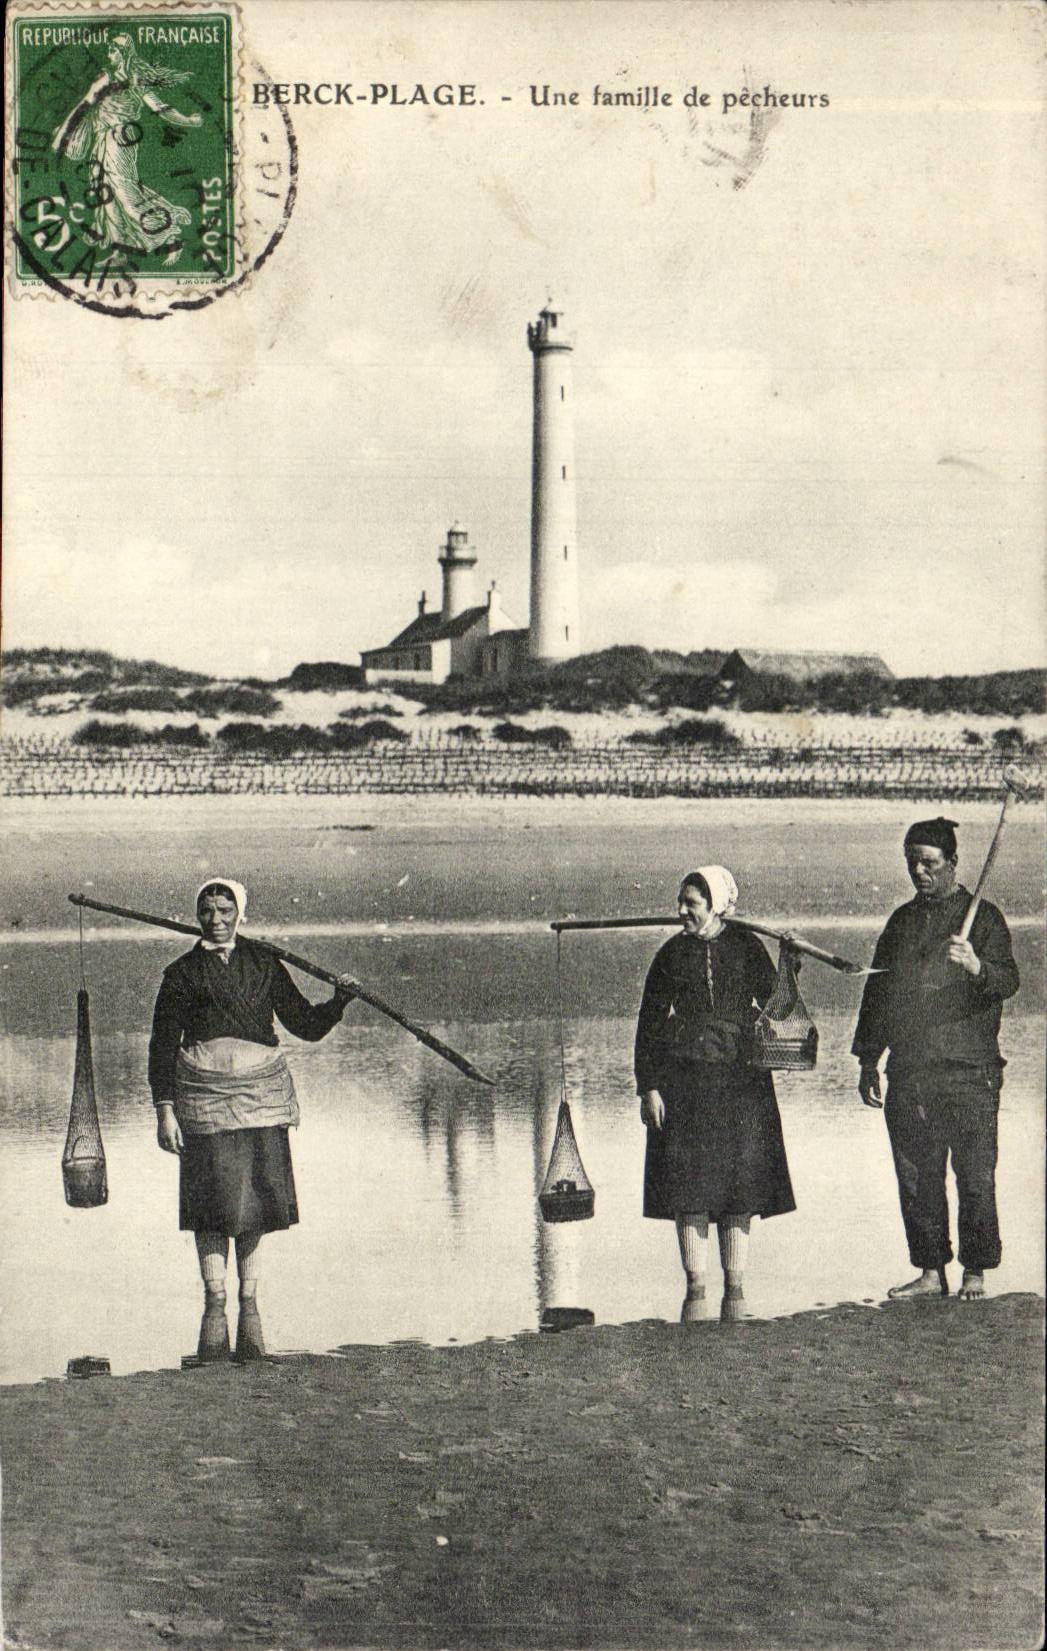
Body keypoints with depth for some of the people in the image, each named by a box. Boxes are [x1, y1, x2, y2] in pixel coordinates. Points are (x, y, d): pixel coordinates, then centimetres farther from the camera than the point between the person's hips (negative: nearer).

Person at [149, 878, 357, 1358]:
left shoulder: (264, 963, 11)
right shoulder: (182, 973, 5)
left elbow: (305, 1025, 13)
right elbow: (163, 1044, 3)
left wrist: (340, 999, -5)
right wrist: (164, 1109, -4)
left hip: (261, 1092, 2)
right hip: (205, 1094, -1)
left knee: (255, 1202, 3)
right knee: (213, 1202, -2)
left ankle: (249, 1307, 13)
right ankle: (215, 1306, 10)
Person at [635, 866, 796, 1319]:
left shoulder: (747, 948, 5)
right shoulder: (671, 954, 6)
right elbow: (649, 1024, 7)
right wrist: (649, 1087, 0)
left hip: (740, 1078, 0)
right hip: (683, 1081, 0)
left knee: (740, 1184, 1)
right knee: (688, 1186, -2)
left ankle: (734, 1291, 9)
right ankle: (695, 1290, 6)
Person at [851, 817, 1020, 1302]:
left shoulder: (982, 916, 2)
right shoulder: (901, 920, 16)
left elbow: (1007, 982, -10)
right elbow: (877, 990, 19)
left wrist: (976, 967, -32)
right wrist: (868, 1061, 15)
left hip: (967, 1071, -5)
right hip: (907, 1073, 5)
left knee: (975, 1178, -2)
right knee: (916, 1177, 6)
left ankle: (975, 1274, 8)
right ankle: (931, 1271, 15)